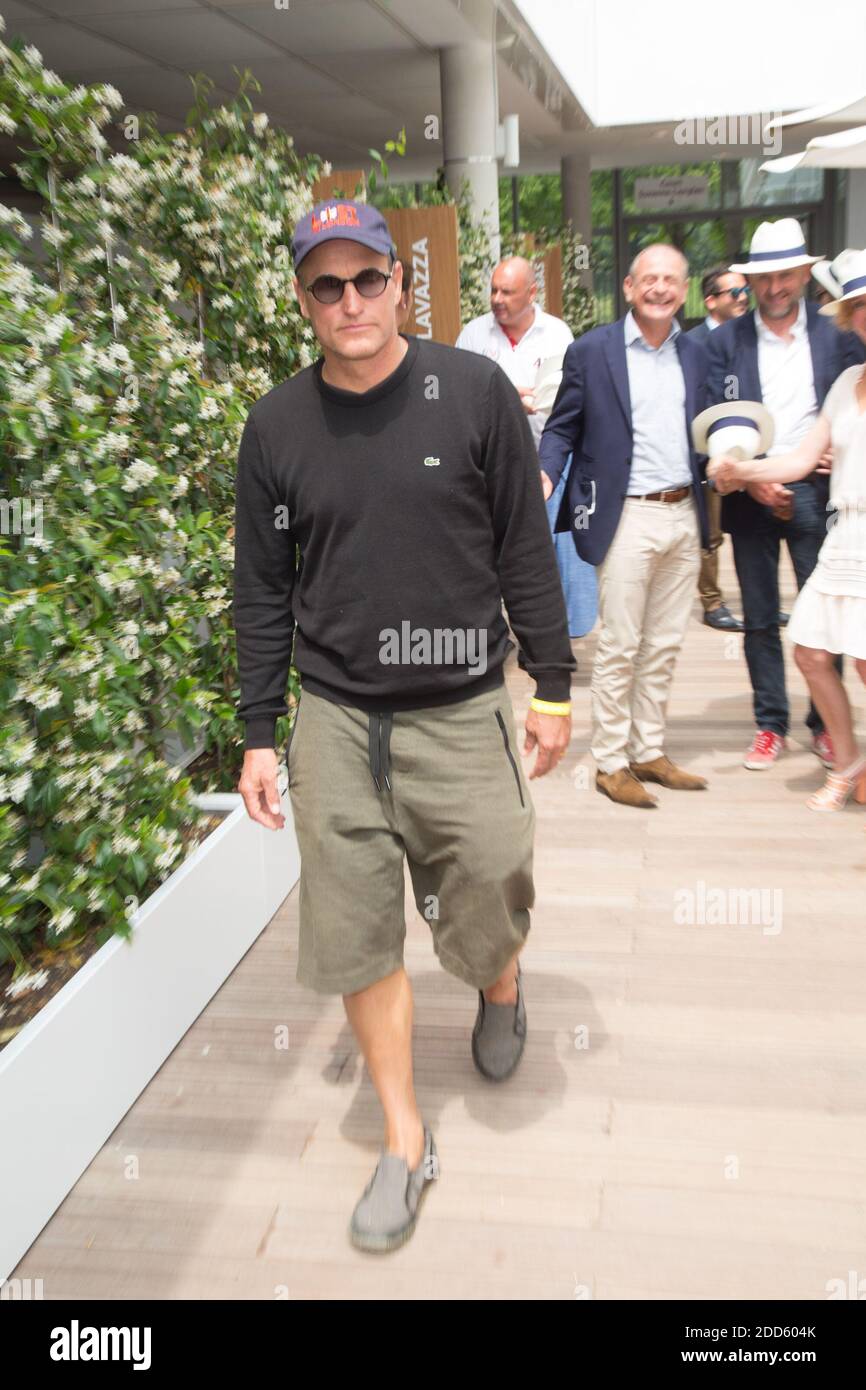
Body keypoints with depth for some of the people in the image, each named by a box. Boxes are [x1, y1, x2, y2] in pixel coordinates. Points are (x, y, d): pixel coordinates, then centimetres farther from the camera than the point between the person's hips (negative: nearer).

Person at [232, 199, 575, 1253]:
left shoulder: (475, 391, -3)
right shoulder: (276, 426, 2)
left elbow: (525, 550, 1)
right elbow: (263, 590, 6)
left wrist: (553, 686, 1)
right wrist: (257, 734, 5)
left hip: (463, 714, -1)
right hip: (335, 721, 2)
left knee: (489, 921, 6)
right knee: (357, 938, 5)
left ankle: (501, 986, 45)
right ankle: (404, 1141, 25)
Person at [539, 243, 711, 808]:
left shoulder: (695, 354, 13)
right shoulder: (591, 350, -2)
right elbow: (562, 428, 0)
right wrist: (544, 475, -17)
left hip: (684, 516, 5)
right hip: (628, 518, -5)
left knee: (664, 647, 12)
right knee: (620, 647, 0)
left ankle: (650, 752, 23)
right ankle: (611, 762, 11)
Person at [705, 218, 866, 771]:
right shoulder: (725, 341, 3)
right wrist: (750, 479, -12)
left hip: (817, 494, 0)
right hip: (751, 497, 0)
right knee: (760, 619, 8)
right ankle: (770, 724, 19)